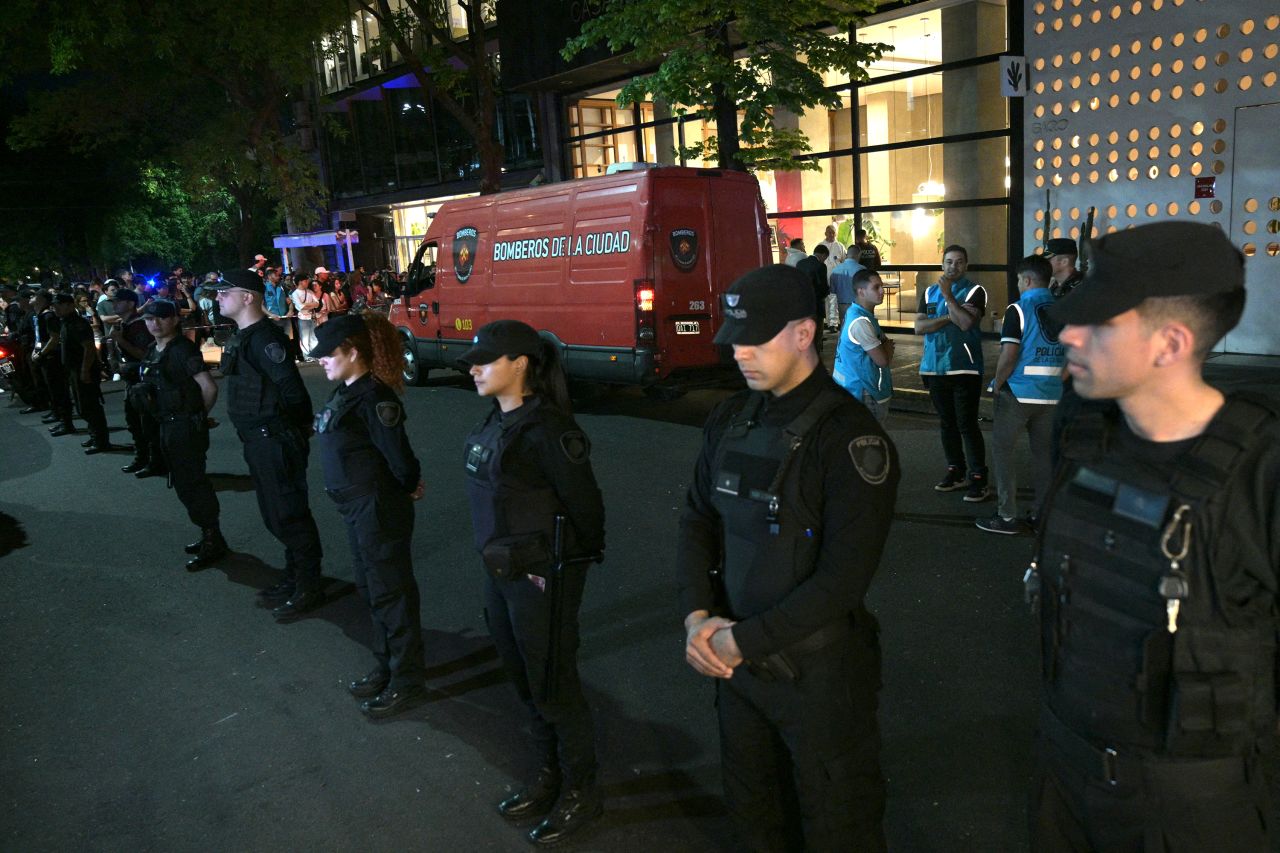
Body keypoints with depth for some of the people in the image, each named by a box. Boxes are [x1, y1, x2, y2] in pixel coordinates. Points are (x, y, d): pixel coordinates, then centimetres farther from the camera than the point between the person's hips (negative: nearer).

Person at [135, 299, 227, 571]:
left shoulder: (183, 349, -17)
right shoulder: (153, 351, 9)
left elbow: (209, 388, -23)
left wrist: (199, 415, -9)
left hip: (187, 426, -9)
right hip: (168, 425, 9)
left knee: (191, 484, -4)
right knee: (184, 482, 16)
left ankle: (213, 543, 6)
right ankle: (209, 536, 28)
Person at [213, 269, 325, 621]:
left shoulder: (264, 337, -19)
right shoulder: (242, 336, 12)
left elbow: (291, 389, -25)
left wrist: (278, 421, -10)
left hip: (276, 440, -10)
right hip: (259, 440, 10)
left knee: (288, 515, -1)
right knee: (276, 515, 19)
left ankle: (308, 588, 10)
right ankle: (295, 577, 33)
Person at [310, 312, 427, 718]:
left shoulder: (373, 399, -23)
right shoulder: (346, 393, 7)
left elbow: (399, 456, -24)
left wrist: (408, 486, -5)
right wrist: (408, 483, 7)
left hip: (380, 510, -10)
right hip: (358, 509, 10)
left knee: (391, 594, 2)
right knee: (371, 590, 20)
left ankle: (407, 681, 17)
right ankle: (388, 667, 36)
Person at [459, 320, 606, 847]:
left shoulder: (545, 428, -21)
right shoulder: (496, 422, 5)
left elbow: (585, 503, -18)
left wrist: (572, 562, -6)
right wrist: (497, 560, 13)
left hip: (543, 577, -9)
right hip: (500, 571, 9)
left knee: (553, 687, 6)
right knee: (524, 680, 21)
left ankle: (581, 792, 27)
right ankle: (550, 773, 41)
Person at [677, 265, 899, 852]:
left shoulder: (849, 436, -18)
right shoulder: (730, 420, 3)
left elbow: (843, 578, -22)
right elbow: (697, 521, 6)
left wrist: (743, 640, -18)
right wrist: (698, 617, -9)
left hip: (819, 671, -6)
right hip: (736, 659, 6)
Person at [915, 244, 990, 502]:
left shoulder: (974, 291, -3)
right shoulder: (929, 292, 12)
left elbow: (966, 322, -19)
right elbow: (919, 326, -1)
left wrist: (948, 296, -17)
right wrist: (948, 318, -11)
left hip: (964, 368, -5)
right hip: (935, 368, 5)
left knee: (967, 424, -7)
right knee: (946, 423, 12)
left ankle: (978, 478, -1)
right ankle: (955, 471, 24)